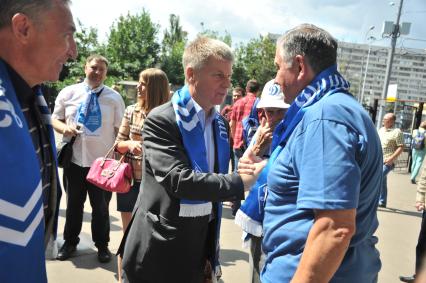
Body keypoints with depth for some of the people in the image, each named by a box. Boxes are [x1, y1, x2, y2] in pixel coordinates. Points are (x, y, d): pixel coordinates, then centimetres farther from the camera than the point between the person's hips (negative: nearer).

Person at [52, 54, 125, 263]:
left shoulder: (114, 98, -1)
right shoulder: (68, 93, 2)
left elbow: (120, 130, 0)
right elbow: (54, 119, 9)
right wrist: (64, 128, -14)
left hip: (103, 161, -1)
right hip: (74, 159, 1)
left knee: (101, 206, 11)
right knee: (73, 203, 16)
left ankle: (102, 245, 29)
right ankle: (70, 242, 36)